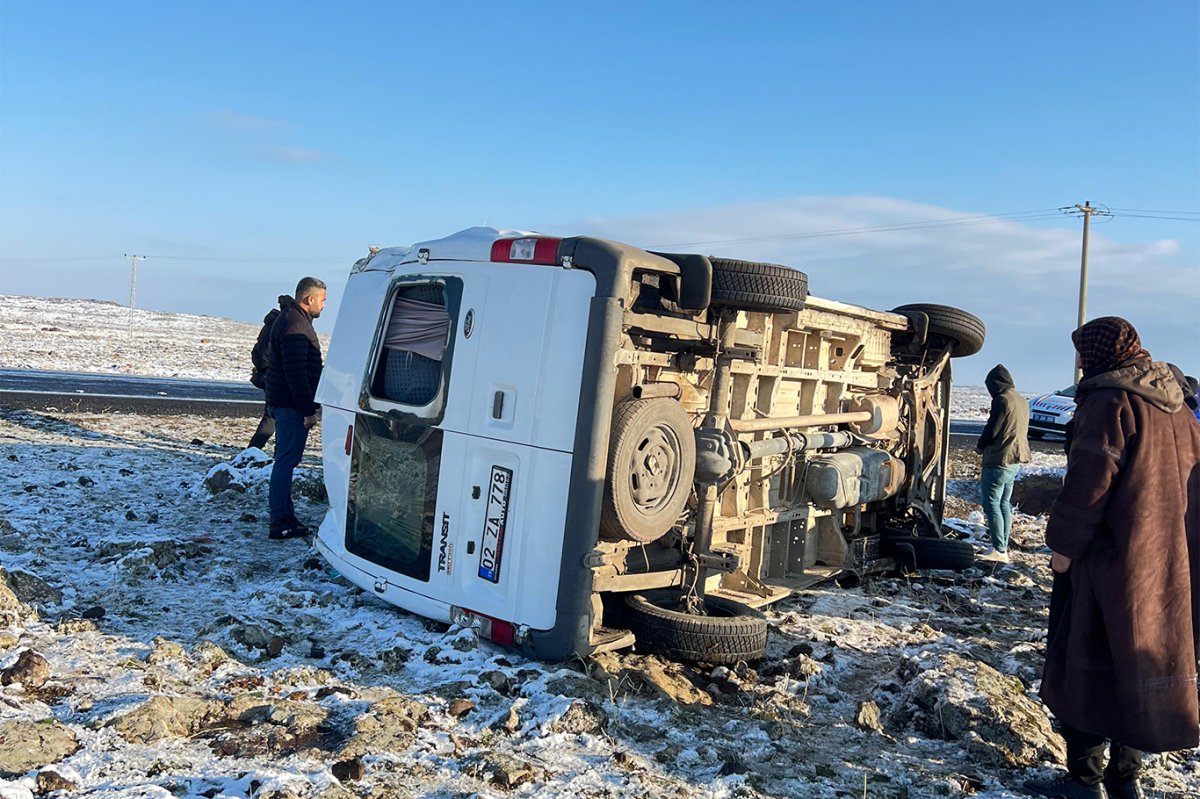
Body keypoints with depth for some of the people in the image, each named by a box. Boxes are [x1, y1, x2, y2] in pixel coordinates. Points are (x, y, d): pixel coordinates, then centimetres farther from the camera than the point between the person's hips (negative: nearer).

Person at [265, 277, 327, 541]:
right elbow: (296, 373, -24)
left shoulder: (289, 319, 17)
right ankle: (280, 522, -4)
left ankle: (284, 513, 25)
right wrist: (308, 410, -22)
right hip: (291, 406, -11)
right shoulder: (296, 326, -18)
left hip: (282, 403, 11)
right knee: (286, 461, -7)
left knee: (285, 459, 16)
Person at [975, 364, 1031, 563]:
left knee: (992, 504, -6)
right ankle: (1003, 547, 17)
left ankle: (999, 550, -8)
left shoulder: (1002, 399, -15)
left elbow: (992, 429, -15)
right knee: (1004, 504, 14)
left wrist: (980, 446, 5)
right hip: (1015, 460, 9)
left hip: (999, 460, -9)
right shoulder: (1022, 401, 12)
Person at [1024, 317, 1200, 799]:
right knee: (1145, 661, 15)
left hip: (1112, 560, -8)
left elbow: (1090, 481, -20)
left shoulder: (1109, 401, -14)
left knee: (1087, 665, 2)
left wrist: (1064, 543, -13)